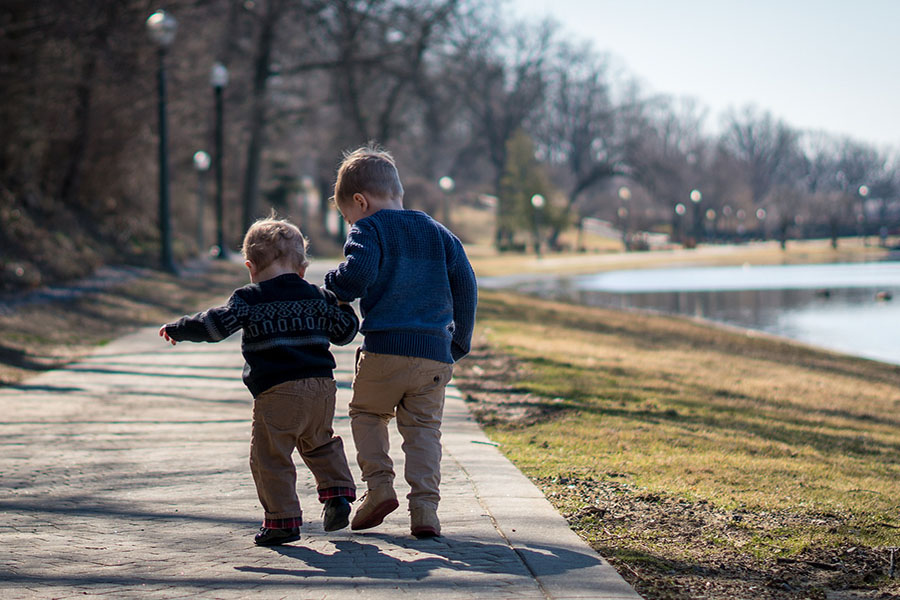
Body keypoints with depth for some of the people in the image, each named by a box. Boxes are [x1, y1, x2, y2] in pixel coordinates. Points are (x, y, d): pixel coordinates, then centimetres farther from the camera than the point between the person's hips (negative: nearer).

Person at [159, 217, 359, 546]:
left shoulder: (249, 299, 0)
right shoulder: (318, 297, 13)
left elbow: (216, 324, -8)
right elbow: (344, 331, 20)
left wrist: (177, 329, 5)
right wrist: (342, 305, 39)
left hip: (277, 392, -6)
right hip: (322, 386, 6)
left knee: (270, 457, 1)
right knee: (320, 443, 28)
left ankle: (283, 520, 0)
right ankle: (337, 492, 16)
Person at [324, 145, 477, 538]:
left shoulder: (369, 230, 0)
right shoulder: (439, 233, 17)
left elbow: (358, 274, -18)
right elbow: (465, 287, 14)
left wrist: (335, 289, 3)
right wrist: (459, 342, 20)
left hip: (385, 348, -4)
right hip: (436, 352, 4)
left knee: (366, 412, 18)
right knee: (424, 428, 9)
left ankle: (379, 485, 3)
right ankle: (424, 507, -3)